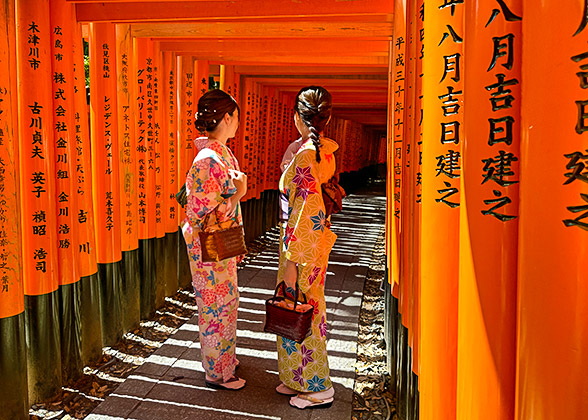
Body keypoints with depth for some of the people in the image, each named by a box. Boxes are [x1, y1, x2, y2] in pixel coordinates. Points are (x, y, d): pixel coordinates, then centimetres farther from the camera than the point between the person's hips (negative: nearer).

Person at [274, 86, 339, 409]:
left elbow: (305, 211, -23)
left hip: (302, 244, -9)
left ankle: (319, 388, 17)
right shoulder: (325, 152, 6)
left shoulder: (305, 155, -21)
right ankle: (301, 380, 32)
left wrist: (291, 259, -19)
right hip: (317, 240, 9)